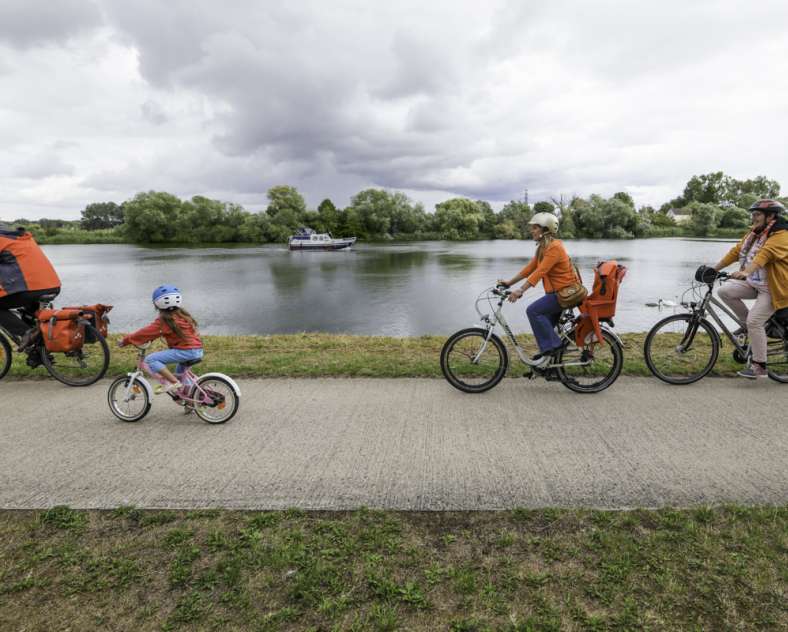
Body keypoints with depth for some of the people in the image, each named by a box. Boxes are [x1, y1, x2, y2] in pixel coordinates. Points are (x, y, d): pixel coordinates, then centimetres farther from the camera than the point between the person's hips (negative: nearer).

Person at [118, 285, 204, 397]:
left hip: (186, 351, -9)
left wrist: (126, 340, 7)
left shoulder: (164, 319, -9)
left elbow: (146, 332, -5)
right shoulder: (182, 314, 16)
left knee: (151, 359, -8)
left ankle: (175, 384, -12)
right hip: (198, 350, 9)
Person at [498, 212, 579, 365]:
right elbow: (529, 268, 9)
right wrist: (509, 282, 5)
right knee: (545, 326, 11)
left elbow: (540, 272, -29)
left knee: (533, 311, -20)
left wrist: (521, 290, -35)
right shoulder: (542, 248, 11)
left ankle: (550, 347, -12)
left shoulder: (554, 247, -20)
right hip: (557, 292, 10)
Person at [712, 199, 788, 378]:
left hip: (772, 289, -8)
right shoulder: (754, 234, 8)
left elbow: (764, 254, -36)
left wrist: (746, 272, -52)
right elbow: (735, 252, 7)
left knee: (754, 322, -16)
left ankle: (759, 366, -4)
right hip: (754, 283, 8)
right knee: (725, 291, -10)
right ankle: (749, 325, 8)